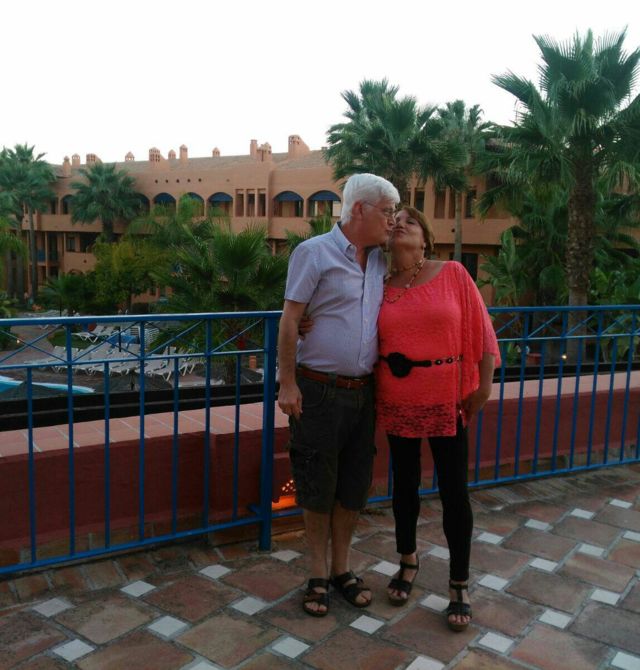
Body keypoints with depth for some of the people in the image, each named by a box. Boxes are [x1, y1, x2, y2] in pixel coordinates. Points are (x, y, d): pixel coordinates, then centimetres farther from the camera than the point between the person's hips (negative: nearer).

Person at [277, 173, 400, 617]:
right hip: (319, 392, -5)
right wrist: (288, 383, -13)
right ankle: (319, 574, 25)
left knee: (355, 486, 13)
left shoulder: (380, 260, 9)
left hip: (362, 392, 6)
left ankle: (342, 568, 31)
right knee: (317, 487, 7)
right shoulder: (314, 252, -8)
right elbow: (290, 319, -9)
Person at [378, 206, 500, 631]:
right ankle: (408, 560, 39)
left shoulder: (453, 274, -4)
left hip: (448, 397, -2)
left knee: (454, 490, 3)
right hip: (397, 400, 2)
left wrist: (485, 384, -7)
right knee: (405, 483, 15)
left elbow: (480, 329, -3)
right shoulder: (379, 286, 2)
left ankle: (460, 586, 20)